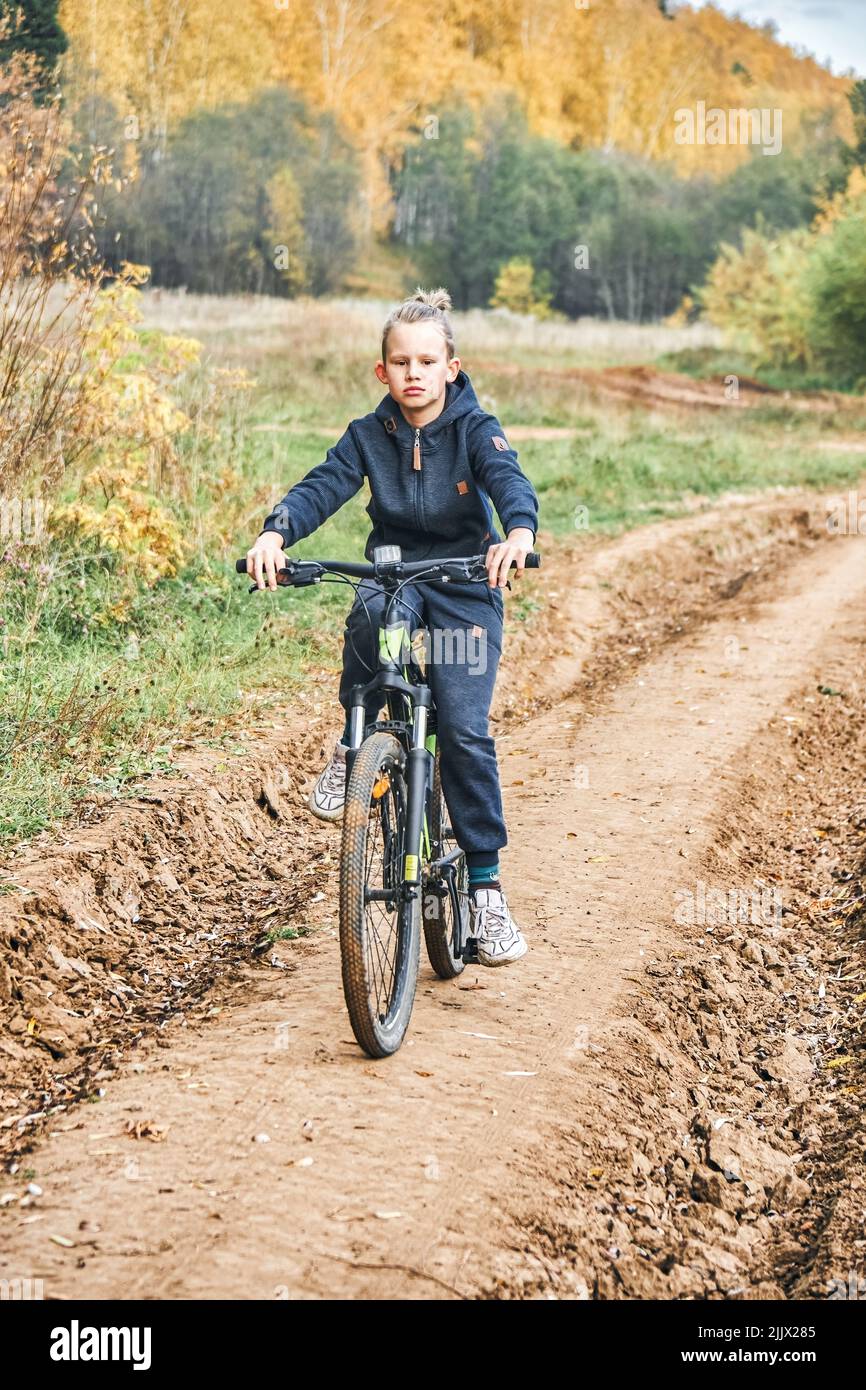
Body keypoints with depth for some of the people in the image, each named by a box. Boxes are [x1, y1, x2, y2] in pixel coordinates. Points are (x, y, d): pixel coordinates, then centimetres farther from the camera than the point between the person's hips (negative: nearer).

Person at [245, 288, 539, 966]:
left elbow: (511, 481, -27)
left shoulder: (476, 429, -9)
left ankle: (486, 884, -2)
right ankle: (356, 741, -11)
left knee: (464, 729, -14)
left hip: (465, 587, -2)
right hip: (392, 573, 2)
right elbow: (322, 486, -16)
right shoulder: (370, 435, -2)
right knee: (369, 615, -37)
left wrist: (520, 532, -51)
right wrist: (276, 532, -37)